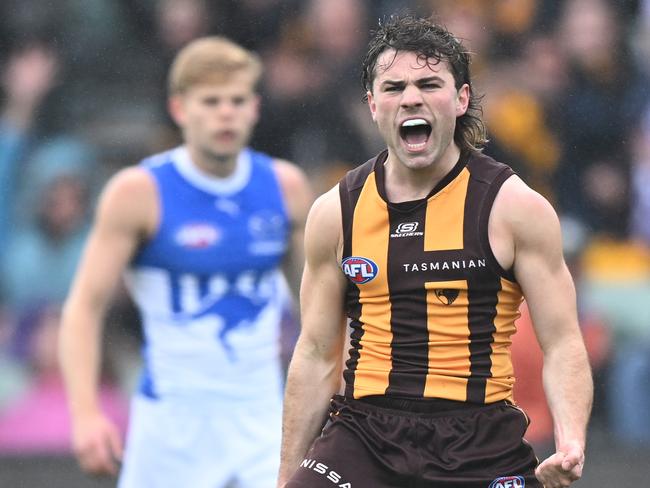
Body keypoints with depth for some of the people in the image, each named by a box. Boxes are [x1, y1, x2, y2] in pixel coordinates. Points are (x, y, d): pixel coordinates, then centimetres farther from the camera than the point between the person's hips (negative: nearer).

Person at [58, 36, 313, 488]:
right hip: (174, 415, -3)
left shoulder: (285, 187, 3)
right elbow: (85, 306, -9)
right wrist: (85, 412, -21)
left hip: (263, 416, 3)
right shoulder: (138, 192, -8)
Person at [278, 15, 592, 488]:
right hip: (364, 434, 2)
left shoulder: (516, 208, -1)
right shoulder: (336, 213, 6)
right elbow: (317, 356, 12)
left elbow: (562, 345, -3)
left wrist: (571, 441, -22)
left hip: (480, 448, -2)